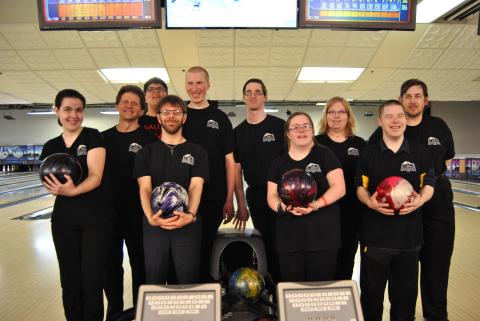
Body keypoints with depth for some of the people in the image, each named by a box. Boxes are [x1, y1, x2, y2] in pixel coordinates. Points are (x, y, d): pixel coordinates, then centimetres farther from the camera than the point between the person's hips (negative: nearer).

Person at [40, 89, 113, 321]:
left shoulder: (93, 137, -7)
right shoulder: (51, 147, 8)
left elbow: (95, 177, -15)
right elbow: (49, 183, 6)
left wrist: (72, 190, -33)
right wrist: (56, 186, -16)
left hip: (96, 217, -4)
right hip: (63, 218, 4)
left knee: (92, 281, 2)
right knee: (69, 280, 13)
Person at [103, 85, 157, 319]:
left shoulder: (149, 139, -3)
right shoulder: (104, 138, 8)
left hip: (138, 212, -3)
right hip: (108, 211, 4)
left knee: (140, 264, 9)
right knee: (110, 264, 15)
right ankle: (114, 310, 34)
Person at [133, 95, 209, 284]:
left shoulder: (197, 152, 9)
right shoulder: (146, 152, 11)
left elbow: (196, 186, -3)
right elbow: (145, 188, 0)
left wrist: (190, 214, -22)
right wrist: (151, 217, -18)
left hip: (188, 225, -1)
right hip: (154, 225, 1)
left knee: (188, 279, 4)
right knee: (154, 279, 9)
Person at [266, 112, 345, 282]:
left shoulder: (324, 154, 3)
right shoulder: (279, 162, 11)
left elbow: (339, 187, -4)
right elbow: (272, 196, 9)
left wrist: (316, 204, -19)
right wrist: (283, 207, -13)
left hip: (323, 235, -2)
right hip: (289, 236, 2)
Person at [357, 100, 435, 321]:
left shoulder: (420, 152, 5)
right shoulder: (368, 153, 1)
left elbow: (429, 185, 6)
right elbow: (360, 187, 2)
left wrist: (420, 200, -15)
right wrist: (369, 201, -19)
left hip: (409, 233, 1)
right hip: (375, 234, -1)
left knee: (405, 291, 14)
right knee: (371, 290, 11)